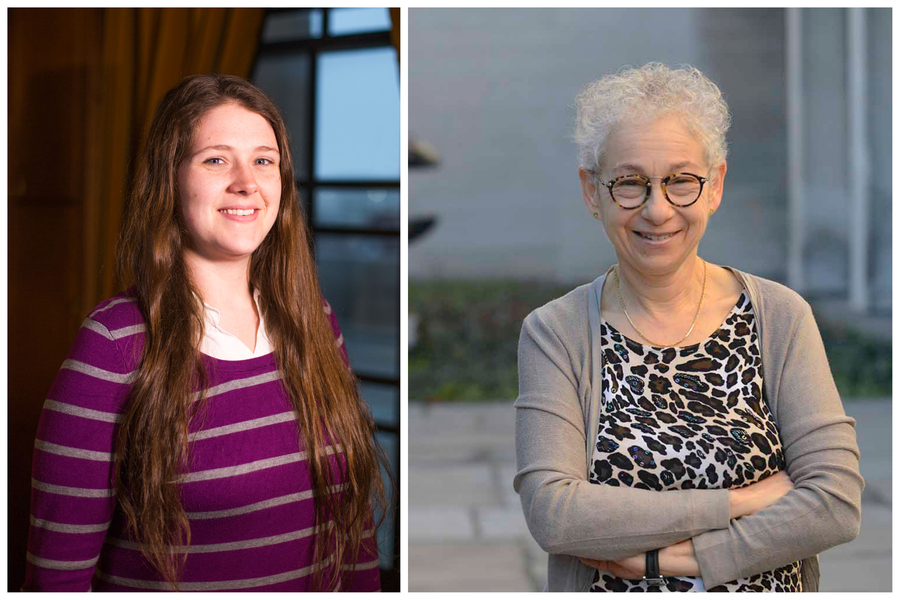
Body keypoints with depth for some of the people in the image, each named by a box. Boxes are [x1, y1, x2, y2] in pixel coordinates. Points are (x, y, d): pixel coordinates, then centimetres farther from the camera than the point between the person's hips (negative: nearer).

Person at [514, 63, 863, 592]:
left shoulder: (781, 317, -9)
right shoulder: (553, 333, -11)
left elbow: (837, 503, -15)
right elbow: (552, 513, -20)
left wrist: (661, 557, -19)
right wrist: (740, 501, -22)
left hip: (768, 587, 1)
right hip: (607, 589, 0)